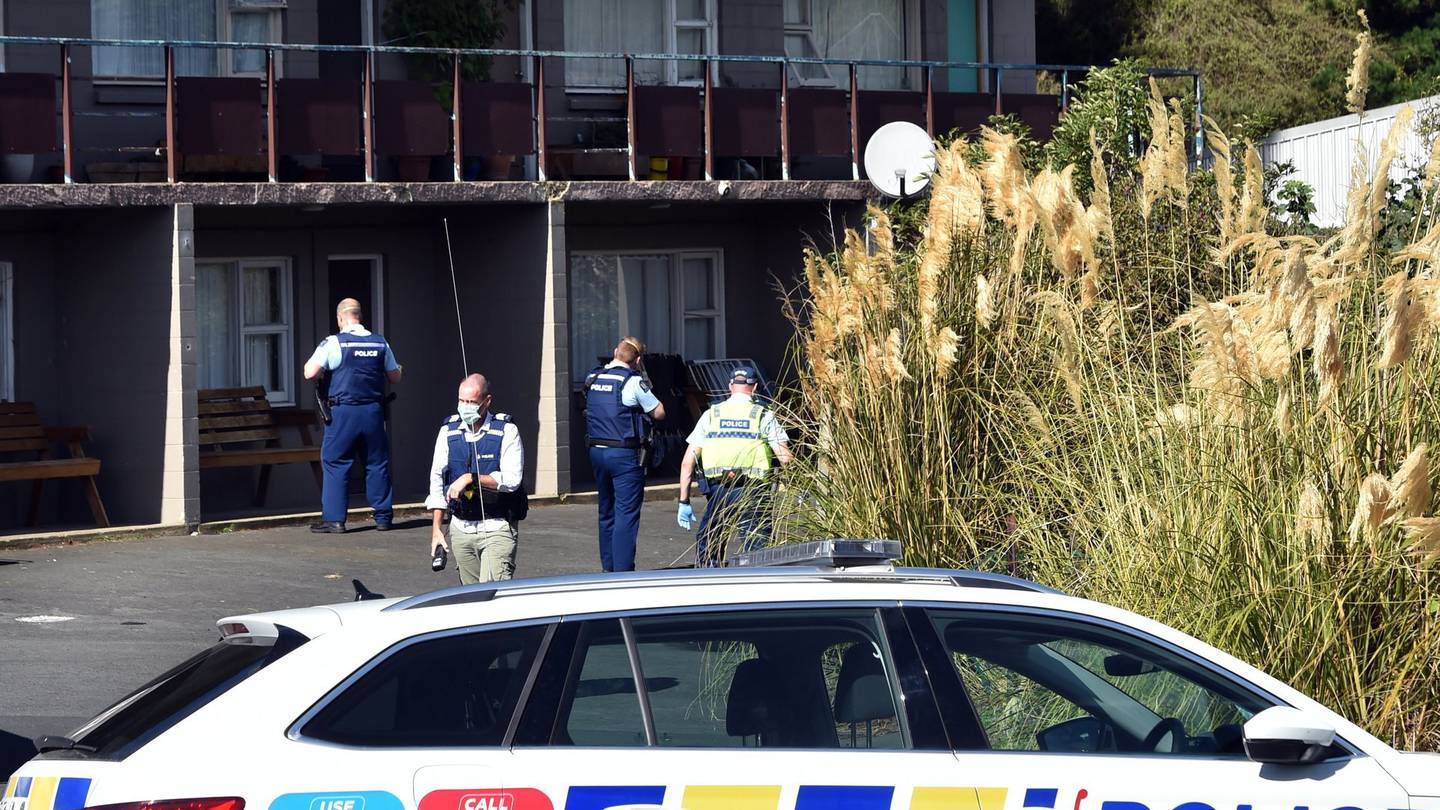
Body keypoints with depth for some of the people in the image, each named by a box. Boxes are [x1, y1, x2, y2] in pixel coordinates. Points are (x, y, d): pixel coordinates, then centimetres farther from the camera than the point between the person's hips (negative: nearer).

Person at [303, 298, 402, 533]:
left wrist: (310, 361, 13)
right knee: (377, 463, 12)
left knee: (335, 463, 3)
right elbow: (395, 377, 14)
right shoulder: (380, 343, 6)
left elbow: (309, 373, -9)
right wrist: (400, 369, 37)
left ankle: (334, 518, 0)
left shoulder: (333, 343, -7)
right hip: (374, 411, 4)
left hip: (344, 411, -4)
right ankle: (383, 517, 16)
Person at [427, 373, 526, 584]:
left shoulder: (506, 431, -5)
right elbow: (437, 479, 10)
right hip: (460, 528, 5)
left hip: (497, 528, -5)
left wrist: (470, 478, -19)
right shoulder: (449, 431, 7)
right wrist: (436, 529, 6)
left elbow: (512, 479, -14)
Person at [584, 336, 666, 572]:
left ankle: (608, 567, 23)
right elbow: (659, 412, -6)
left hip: (596, 451, 7)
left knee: (606, 512, 17)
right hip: (624, 453, -7)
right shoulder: (633, 381, -12)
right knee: (627, 513, -5)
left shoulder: (592, 379, 8)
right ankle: (623, 570, -10)